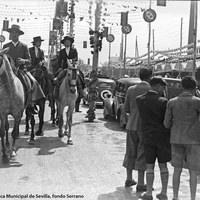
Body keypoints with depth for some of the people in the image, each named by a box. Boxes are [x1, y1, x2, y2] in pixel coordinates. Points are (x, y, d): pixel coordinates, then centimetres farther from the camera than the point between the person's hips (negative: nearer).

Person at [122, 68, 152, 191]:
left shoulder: (131, 89, 3)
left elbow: (126, 108, 5)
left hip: (132, 125, 5)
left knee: (131, 152, 16)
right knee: (142, 155, 2)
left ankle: (129, 179, 27)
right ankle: (140, 184, 6)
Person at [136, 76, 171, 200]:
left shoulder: (139, 100, -4)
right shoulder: (163, 102, -13)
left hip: (148, 137, 1)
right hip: (162, 136, -1)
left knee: (150, 166, 8)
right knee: (163, 165, 10)